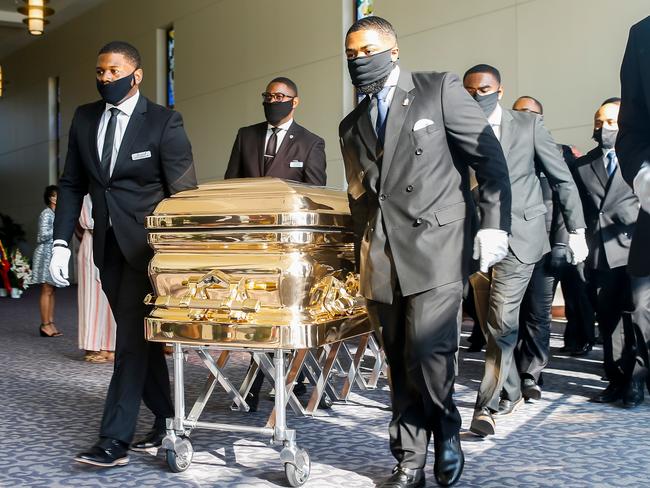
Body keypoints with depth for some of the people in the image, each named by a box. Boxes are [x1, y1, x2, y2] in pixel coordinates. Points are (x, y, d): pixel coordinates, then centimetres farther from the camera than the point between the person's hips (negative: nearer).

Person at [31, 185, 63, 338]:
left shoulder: (54, 214, 17)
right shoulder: (46, 213, -10)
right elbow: (43, 236, -17)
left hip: (54, 255, 9)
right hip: (46, 254, -9)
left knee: (51, 290, 7)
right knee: (47, 291, -8)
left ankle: (50, 323, 9)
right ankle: (45, 325, -6)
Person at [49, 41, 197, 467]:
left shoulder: (164, 122, -8)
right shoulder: (85, 118, 7)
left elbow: (184, 193, -9)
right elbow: (72, 184, 10)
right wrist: (61, 243, 2)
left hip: (149, 244, -5)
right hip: (108, 245, 6)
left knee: (132, 339, -6)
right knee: (139, 336, 12)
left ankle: (115, 441, -1)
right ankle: (166, 418, 26)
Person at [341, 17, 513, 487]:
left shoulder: (440, 89, 3)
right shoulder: (352, 125, 18)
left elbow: (490, 157, -1)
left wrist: (493, 225, -8)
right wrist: (363, 262, 17)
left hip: (437, 248, -5)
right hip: (383, 262, 5)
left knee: (426, 350, -14)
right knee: (402, 364, 7)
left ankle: (447, 430, 14)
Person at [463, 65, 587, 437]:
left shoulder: (529, 125, 1)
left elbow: (563, 179, 5)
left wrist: (577, 231, 2)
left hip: (520, 237, -3)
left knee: (502, 321, -12)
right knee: (493, 323, 9)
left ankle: (488, 405, -3)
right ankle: (511, 392, 29)